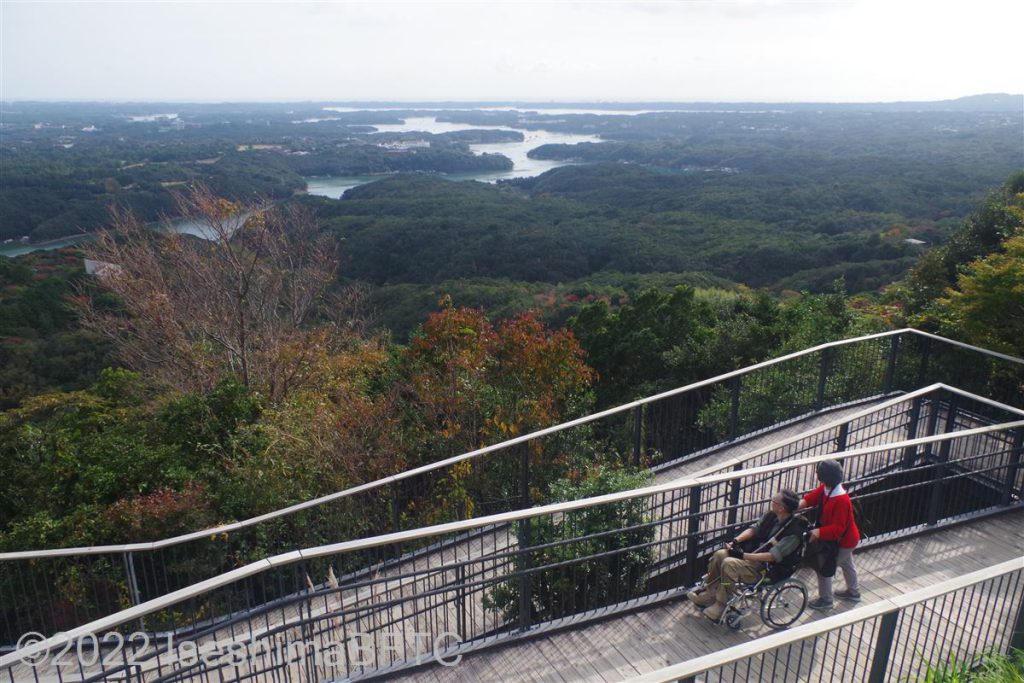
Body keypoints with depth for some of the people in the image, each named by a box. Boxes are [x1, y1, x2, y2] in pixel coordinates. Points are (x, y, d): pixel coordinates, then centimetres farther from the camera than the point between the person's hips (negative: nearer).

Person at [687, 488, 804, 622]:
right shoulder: (771, 515, 0)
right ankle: (709, 594, 2)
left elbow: (773, 556, -26)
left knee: (729, 564, -27)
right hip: (755, 553, 8)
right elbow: (754, 529, 11)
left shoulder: (793, 532, -24)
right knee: (719, 554, -11)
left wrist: (743, 555, -27)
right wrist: (736, 540, -7)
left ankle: (721, 606, -12)